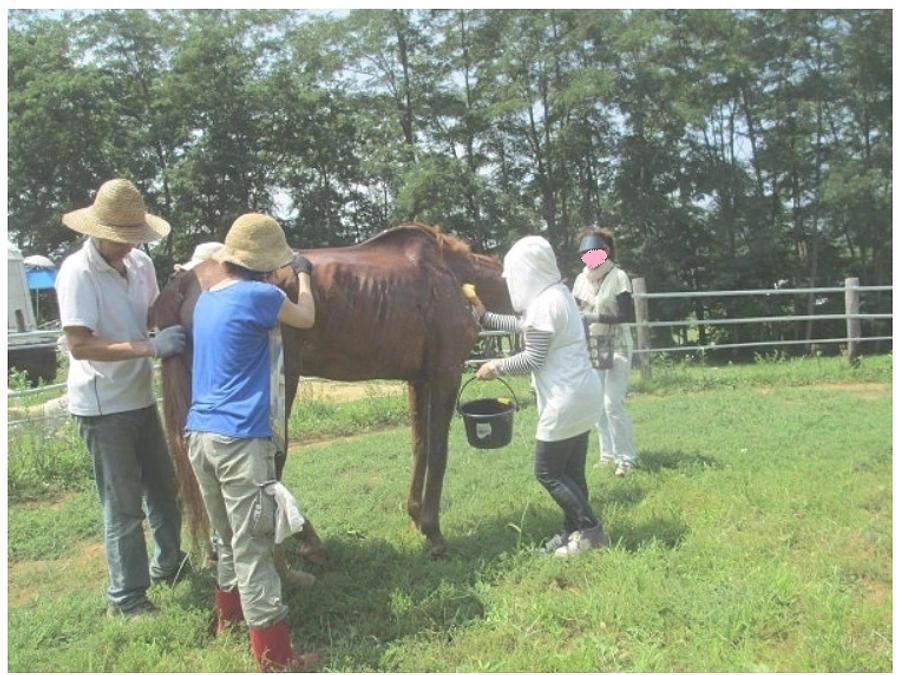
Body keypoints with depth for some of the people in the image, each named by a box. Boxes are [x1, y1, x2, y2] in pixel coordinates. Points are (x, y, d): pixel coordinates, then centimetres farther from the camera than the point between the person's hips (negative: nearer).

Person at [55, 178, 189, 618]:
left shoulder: (140, 263, -1)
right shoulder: (77, 272, -19)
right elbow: (79, 345, -27)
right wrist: (150, 347, -31)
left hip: (140, 398, 7)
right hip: (102, 407, -7)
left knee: (163, 486, 20)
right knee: (123, 504, 3)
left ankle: (167, 564, 41)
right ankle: (126, 598, 20)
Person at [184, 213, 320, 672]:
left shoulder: (206, 299, 11)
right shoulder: (258, 295, -11)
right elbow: (306, 319, 5)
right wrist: (304, 277, 21)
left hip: (199, 434, 8)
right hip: (240, 437, -8)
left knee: (228, 536, 24)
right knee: (252, 545, -3)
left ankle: (229, 614, 41)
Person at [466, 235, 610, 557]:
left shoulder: (545, 303, -19)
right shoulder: (556, 293, 12)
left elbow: (532, 360, -18)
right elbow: (525, 325, 25)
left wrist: (497, 366, -4)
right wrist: (485, 316, 25)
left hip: (566, 398, -10)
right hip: (580, 393, 10)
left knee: (547, 471, 1)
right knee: (571, 469, 16)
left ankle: (591, 531, 7)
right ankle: (574, 530, 26)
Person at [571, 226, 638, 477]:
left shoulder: (618, 277, -12)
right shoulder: (582, 278, 5)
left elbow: (629, 316, -16)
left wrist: (596, 318, -24)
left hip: (616, 349, -6)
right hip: (591, 350, 6)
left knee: (612, 404, -10)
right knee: (597, 405, 10)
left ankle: (626, 458, 4)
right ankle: (608, 454, 23)